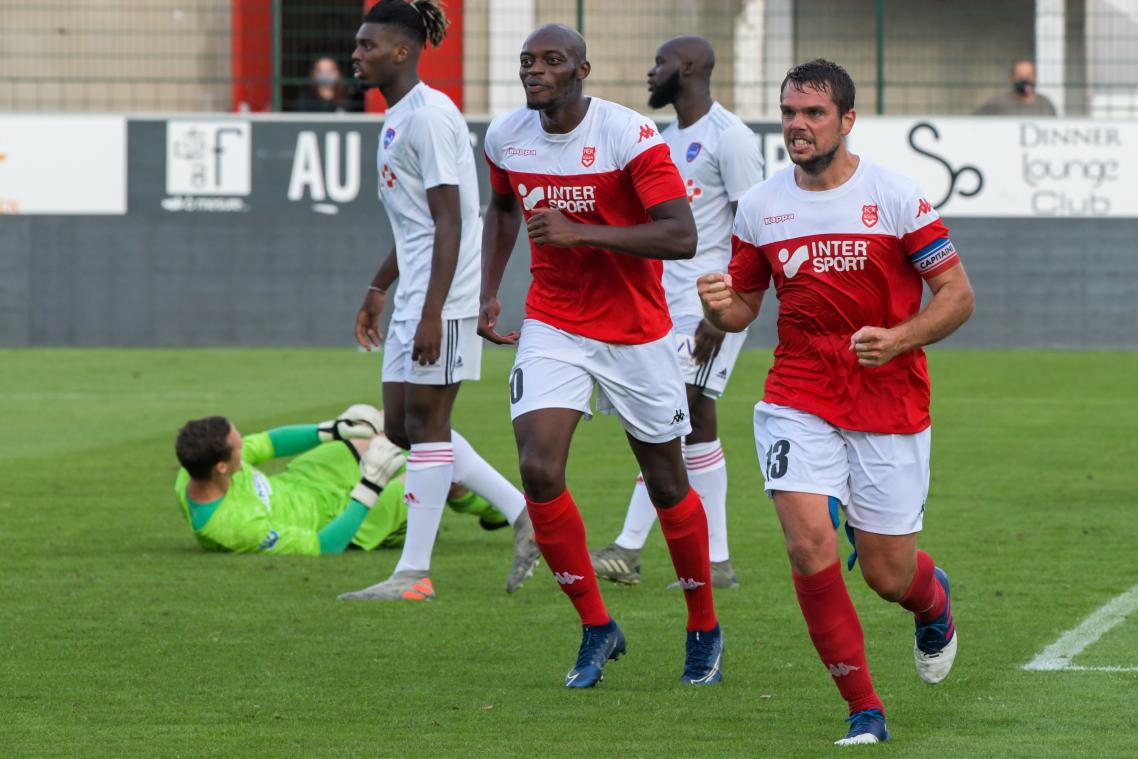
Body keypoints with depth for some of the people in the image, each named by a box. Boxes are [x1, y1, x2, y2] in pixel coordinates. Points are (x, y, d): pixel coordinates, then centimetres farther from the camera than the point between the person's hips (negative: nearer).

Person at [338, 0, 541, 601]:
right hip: (414, 298, 10)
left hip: (443, 298, -10)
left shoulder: (429, 115, -15)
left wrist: (432, 313, -23)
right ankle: (523, 513, 15)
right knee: (401, 426, 9)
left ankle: (413, 573, -2)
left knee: (425, 422, -6)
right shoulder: (397, 118, 16)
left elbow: (448, 223, -19)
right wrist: (377, 290, 26)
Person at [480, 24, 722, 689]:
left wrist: (580, 232, -32)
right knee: (540, 471, -15)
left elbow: (681, 236, -26)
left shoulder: (630, 135, -19)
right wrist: (489, 292, 13)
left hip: (636, 334, -3)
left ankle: (705, 632, 28)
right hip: (553, 328, 3)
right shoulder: (506, 136, -1)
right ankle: (597, 628, 1)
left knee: (667, 484, 7)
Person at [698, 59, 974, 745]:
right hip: (799, 399, 2)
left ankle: (933, 600, 42)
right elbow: (743, 307, 12)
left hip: (890, 401, -2)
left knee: (887, 573, 2)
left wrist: (898, 339, -22)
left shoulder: (895, 197, -8)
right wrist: (719, 307, -12)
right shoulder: (761, 206, 2)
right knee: (809, 545, -17)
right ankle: (864, 708, -6)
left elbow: (958, 295, -5)